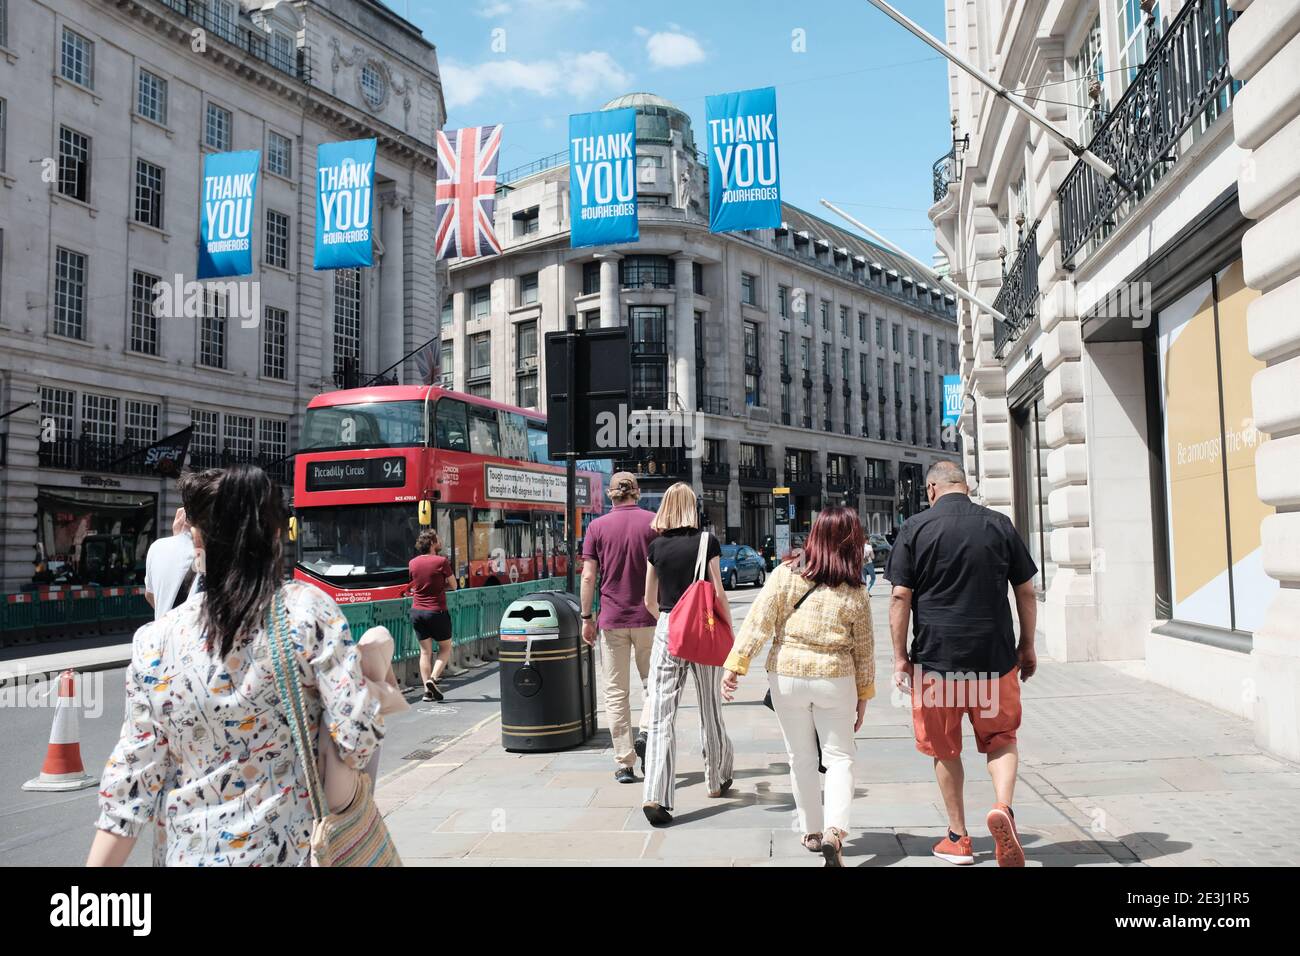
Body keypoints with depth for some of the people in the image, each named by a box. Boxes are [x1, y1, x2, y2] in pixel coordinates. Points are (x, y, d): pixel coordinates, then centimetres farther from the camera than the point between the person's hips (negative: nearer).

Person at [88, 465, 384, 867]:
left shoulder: (155, 642, -8)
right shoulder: (308, 610, -14)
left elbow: (132, 780, -6)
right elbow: (357, 740, -18)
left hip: (194, 853, 2)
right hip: (297, 847, -1)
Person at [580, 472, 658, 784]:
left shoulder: (597, 527, 1)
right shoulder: (654, 522, -1)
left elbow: (588, 576, -3)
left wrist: (586, 618, 4)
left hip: (612, 620, 0)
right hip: (649, 618, 0)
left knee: (616, 693, 7)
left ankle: (624, 763, 8)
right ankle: (645, 733, -7)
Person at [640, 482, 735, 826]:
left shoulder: (656, 546, 3)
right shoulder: (707, 542, -4)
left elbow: (650, 600, 10)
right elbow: (718, 594, -6)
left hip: (667, 631, 1)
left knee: (661, 717, -3)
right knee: (710, 710, 16)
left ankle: (655, 796, -16)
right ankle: (717, 781, 34)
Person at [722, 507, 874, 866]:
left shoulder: (786, 574, -8)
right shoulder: (856, 593, -4)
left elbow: (758, 623, -12)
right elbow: (863, 649, 3)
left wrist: (735, 664, -10)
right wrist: (864, 695, 14)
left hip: (787, 675, 1)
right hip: (836, 679, 0)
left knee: (801, 758, 15)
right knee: (839, 758, 11)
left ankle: (811, 832, 25)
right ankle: (834, 830, -7)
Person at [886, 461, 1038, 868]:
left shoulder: (915, 528, -3)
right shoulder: (1000, 525, 3)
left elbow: (901, 597, -7)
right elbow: (1026, 592, 6)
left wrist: (900, 657, -1)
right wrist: (1027, 647, 16)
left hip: (935, 657, -1)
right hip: (995, 655, 1)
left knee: (945, 748, 14)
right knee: (1001, 738, 17)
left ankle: (958, 838, 23)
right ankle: (1003, 807, -8)